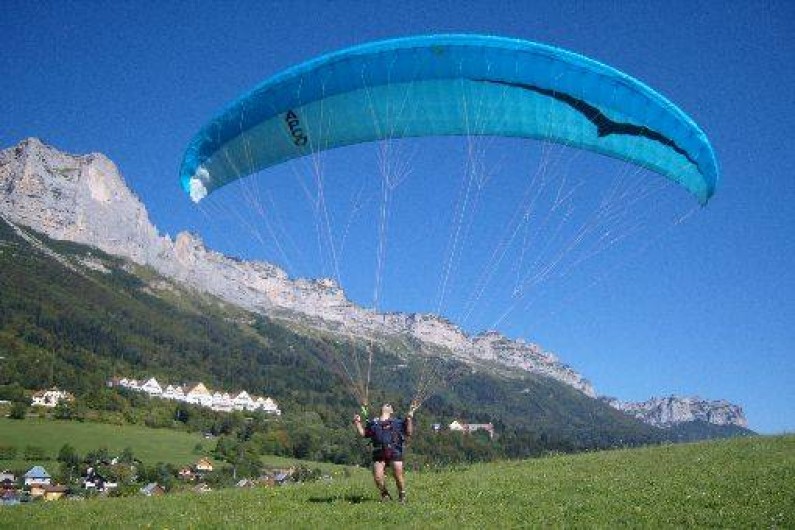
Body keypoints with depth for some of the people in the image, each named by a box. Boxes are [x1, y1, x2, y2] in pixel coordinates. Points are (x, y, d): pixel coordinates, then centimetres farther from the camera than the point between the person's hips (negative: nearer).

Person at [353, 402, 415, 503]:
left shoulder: (397, 422, 15)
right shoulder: (373, 423, 22)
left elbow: (409, 433, 8)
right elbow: (363, 433, 21)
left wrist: (409, 418, -1)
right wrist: (357, 423, 10)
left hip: (394, 452, -2)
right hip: (379, 453, 2)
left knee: (398, 476, -6)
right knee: (377, 478, -6)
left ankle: (402, 496, 17)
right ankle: (385, 495, 18)